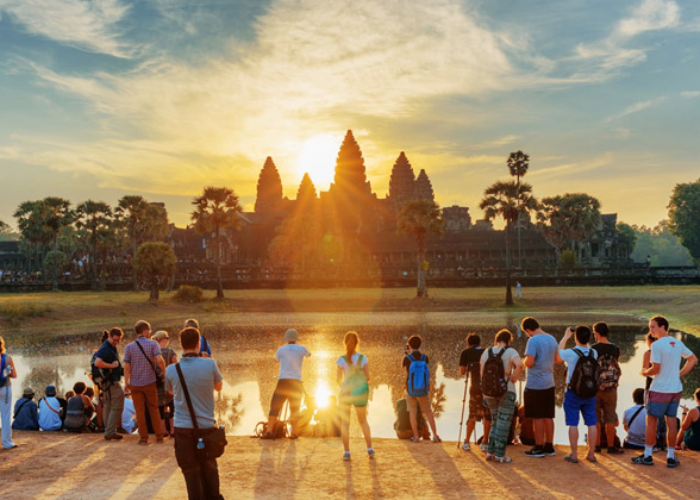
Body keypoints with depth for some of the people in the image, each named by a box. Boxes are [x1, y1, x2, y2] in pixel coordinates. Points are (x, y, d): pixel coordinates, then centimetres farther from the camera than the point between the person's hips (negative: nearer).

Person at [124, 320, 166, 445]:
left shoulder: (129, 347, -2)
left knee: (140, 411, 8)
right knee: (154, 409, 13)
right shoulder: (153, 344, -8)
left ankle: (143, 437, 10)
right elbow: (159, 360, -20)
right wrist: (164, 371, -4)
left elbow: (126, 366, -5)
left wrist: (126, 382, 3)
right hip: (150, 382, 0)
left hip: (135, 384, 1)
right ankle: (159, 436, 15)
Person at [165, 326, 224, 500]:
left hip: (183, 427, 0)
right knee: (209, 467, 18)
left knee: (190, 469, 8)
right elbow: (219, 386, 8)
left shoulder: (171, 370, -7)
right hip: (206, 425, 1)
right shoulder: (209, 364, -11)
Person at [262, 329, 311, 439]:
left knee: (274, 408, 2)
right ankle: (293, 432, 8)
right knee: (294, 409, 12)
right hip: (296, 383, 0)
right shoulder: (301, 349, 4)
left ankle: (269, 431, -10)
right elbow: (309, 354, 28)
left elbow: (276, 360, 26)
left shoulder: (281, 349, 5)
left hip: (283, 381, 0)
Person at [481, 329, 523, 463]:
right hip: (506, 391, -5)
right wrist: (514, 379, -13)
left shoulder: (486, 353, 7)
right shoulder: (510, 352, -7)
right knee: (503, 423, 2)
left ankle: (490, 452, 16)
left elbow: (482, 373, 5)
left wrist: (484, 392, 11)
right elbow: (519, 365, -26)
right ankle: (499, 455, 2)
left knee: (495, 422, 18)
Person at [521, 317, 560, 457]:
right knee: (548, 416, 14)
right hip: (549, 383, 7)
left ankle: (539, 448, 8)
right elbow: (558, 359, 15)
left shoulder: (533, 341, -17)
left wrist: (524, 362, -3)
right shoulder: (552, 339, 7)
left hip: (535, 384, -7)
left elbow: (529, 362, -24)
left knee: (537, 417, 2)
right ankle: (549, 446, 20)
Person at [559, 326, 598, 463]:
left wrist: (566, 336, 18)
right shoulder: (594, 353, -5)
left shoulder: (570, 353, -16)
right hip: (590, 393, 4)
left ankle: (574, 454, 4)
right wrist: (585, 338, 20)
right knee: (591, 423, 9)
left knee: (573, 424, 2)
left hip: (573, 393, -4)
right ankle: (591, 454, 14)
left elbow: (559, 351, 7)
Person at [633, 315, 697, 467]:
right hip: (676, 389, 6)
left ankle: (647, 456, 9)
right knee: (672, 421, 10)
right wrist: (680, 374, 14)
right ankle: (671, 457, 14)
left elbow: (655, 369, -18)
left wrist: (645, 372, 2)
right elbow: (693, 359, 16)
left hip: (659, 390, -6)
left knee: (651, 421, 4)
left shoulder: (657, 345, -16)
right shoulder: (678, 344, 7)